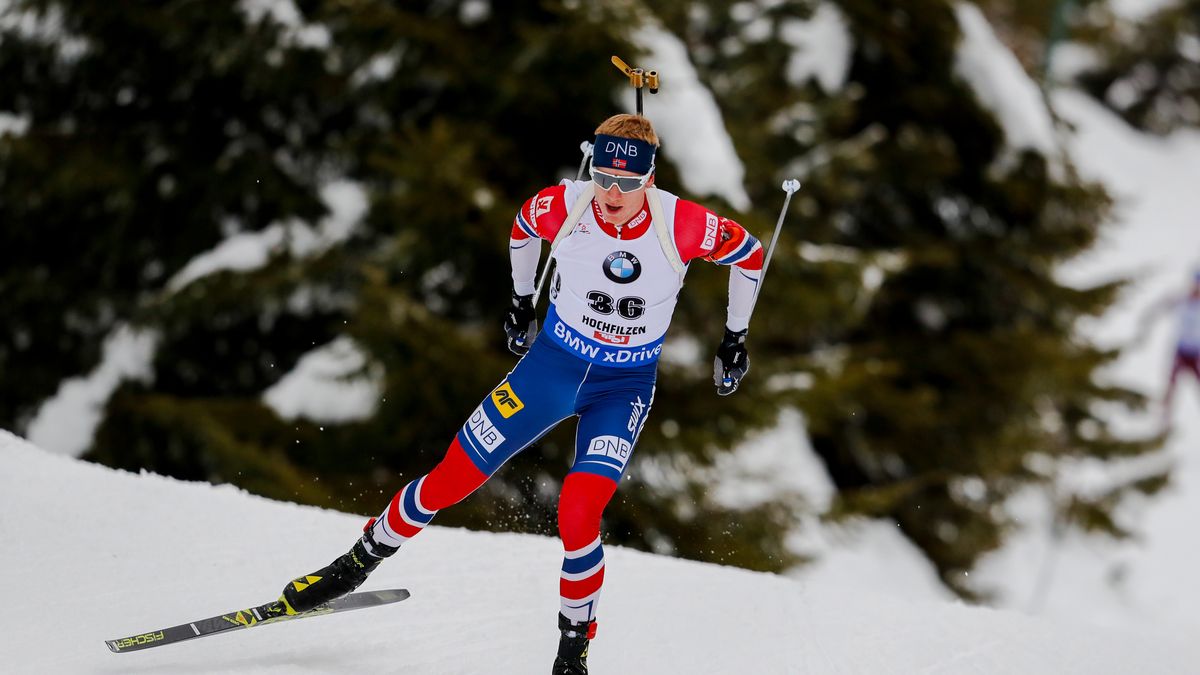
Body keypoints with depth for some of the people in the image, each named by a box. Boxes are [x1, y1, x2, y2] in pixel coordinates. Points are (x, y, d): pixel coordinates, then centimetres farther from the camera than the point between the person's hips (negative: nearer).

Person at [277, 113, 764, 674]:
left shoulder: (682, 225, -25)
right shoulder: (564, 207, -20)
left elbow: (749, 252, -5)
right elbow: (523, 225, 6)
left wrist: (734, 341, 4)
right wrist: (520, 302, 17)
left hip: (625, 387, -2)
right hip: (552, 362, 2)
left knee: (578, 516, -22)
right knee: (449, 481, 2)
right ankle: (360, 561, 28)